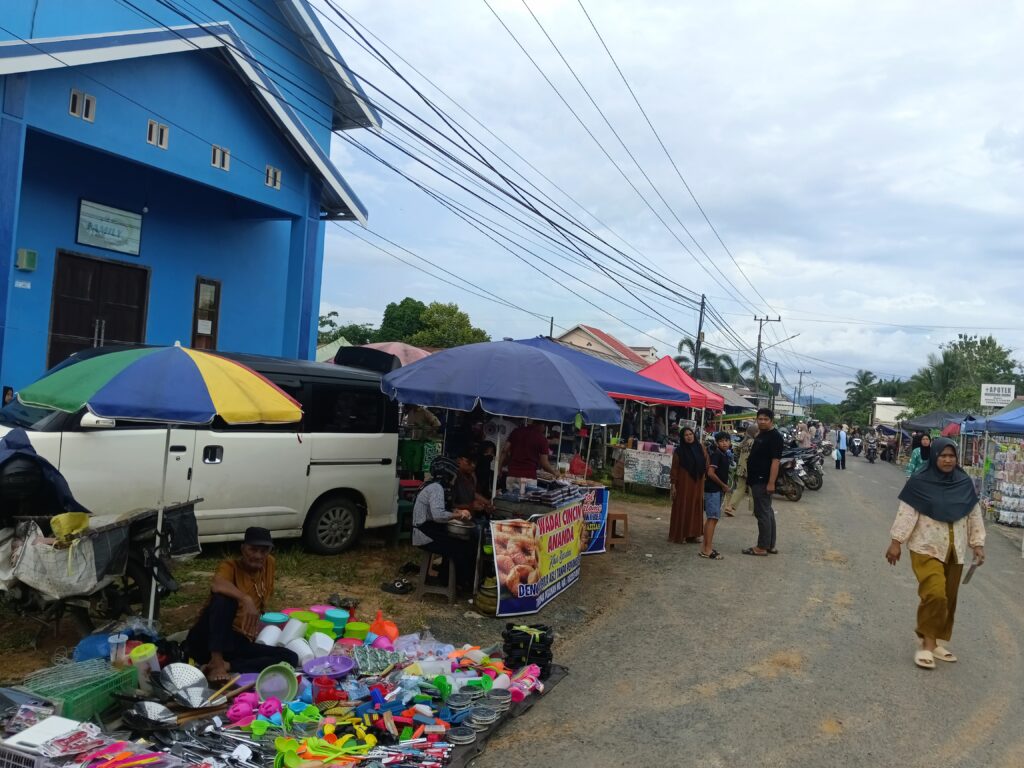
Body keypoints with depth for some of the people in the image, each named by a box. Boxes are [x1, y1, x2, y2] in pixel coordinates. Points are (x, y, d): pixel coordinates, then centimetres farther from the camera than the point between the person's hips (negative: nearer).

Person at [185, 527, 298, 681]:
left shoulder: (269, 563, 7)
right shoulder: (230, 566, -10)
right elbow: (216, 584, -36)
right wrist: (246, 599, -48)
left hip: (240, 643, 6)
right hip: (207, 639, -5)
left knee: (290, 657, -15)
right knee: (224, 597, -32)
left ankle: (226, 666, -24)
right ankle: (216, 661, -32)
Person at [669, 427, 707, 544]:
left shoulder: (700, 448, 5)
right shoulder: (679, 451, -3)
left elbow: (706, 464, 6)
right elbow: (674, 468, -4)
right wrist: (673, 485, -8)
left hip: (697, 483, 4)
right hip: (684, 483, -4)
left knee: (696, 508, 8)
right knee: (682, 508, 0)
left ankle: (693, 534, 17)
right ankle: (679, 535, 7)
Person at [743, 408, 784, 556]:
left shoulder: (774, 436, -14)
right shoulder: (761, 435, 16)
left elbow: (775, 460, -20)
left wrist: (771, 482, -25)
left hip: (763, 481, -10)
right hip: (758, 480, 10)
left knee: (762, 513, -6)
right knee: (767, 513, 14)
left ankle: (762, 547, 0)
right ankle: (770, 546, 22)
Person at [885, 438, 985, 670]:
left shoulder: (965, 483, 2)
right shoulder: (919, 483, -11)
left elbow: (974, 515, 9)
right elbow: (906, 513, -10)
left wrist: (978, 544, 8)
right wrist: (896, 542, -11)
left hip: (954, 550, 5)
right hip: (927, 548, -5)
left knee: (948, 599, 11)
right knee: (934, 594, -16)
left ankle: (934, 641, 25)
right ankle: (927, 644, -1)